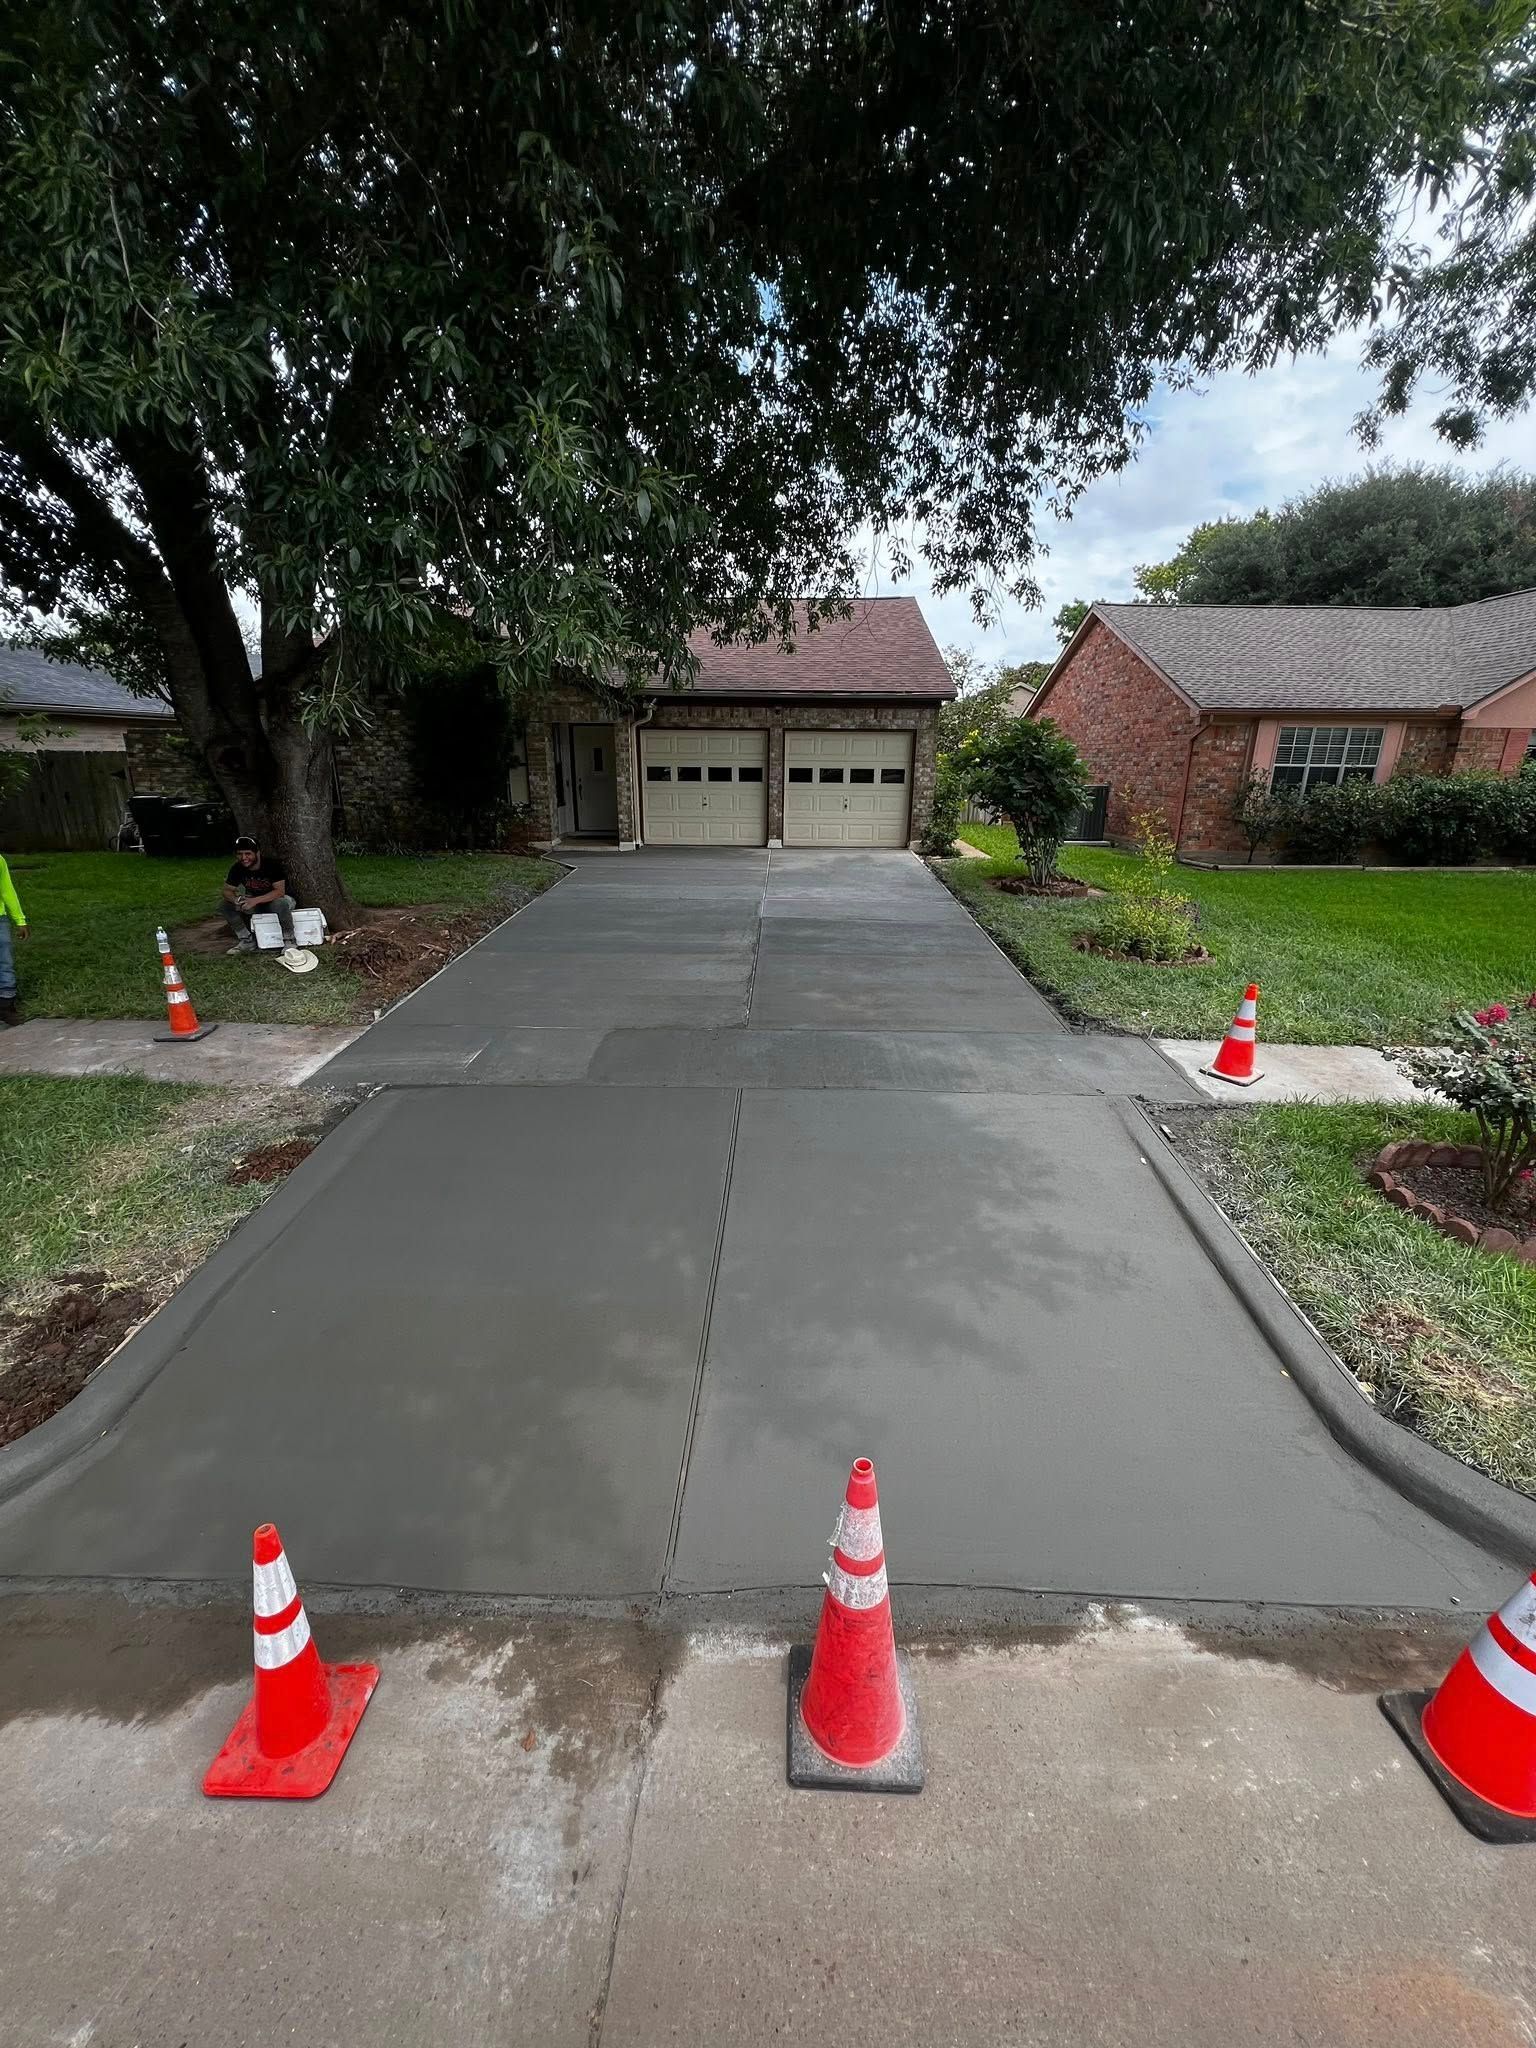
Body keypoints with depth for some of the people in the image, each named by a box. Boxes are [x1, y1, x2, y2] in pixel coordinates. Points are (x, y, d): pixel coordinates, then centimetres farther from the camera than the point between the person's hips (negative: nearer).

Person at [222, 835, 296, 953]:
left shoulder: (272, 863, -24)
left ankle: (289, 940, -20)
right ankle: (247, 941, -4)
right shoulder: (237, 868, -9)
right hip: (254, 902, 6)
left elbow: (280, 891, -29)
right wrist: (236, 899, -29)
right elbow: (227, 891, -4)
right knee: (228, 904, -13)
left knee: (280, 904, -39)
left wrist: (255, 900, -39)